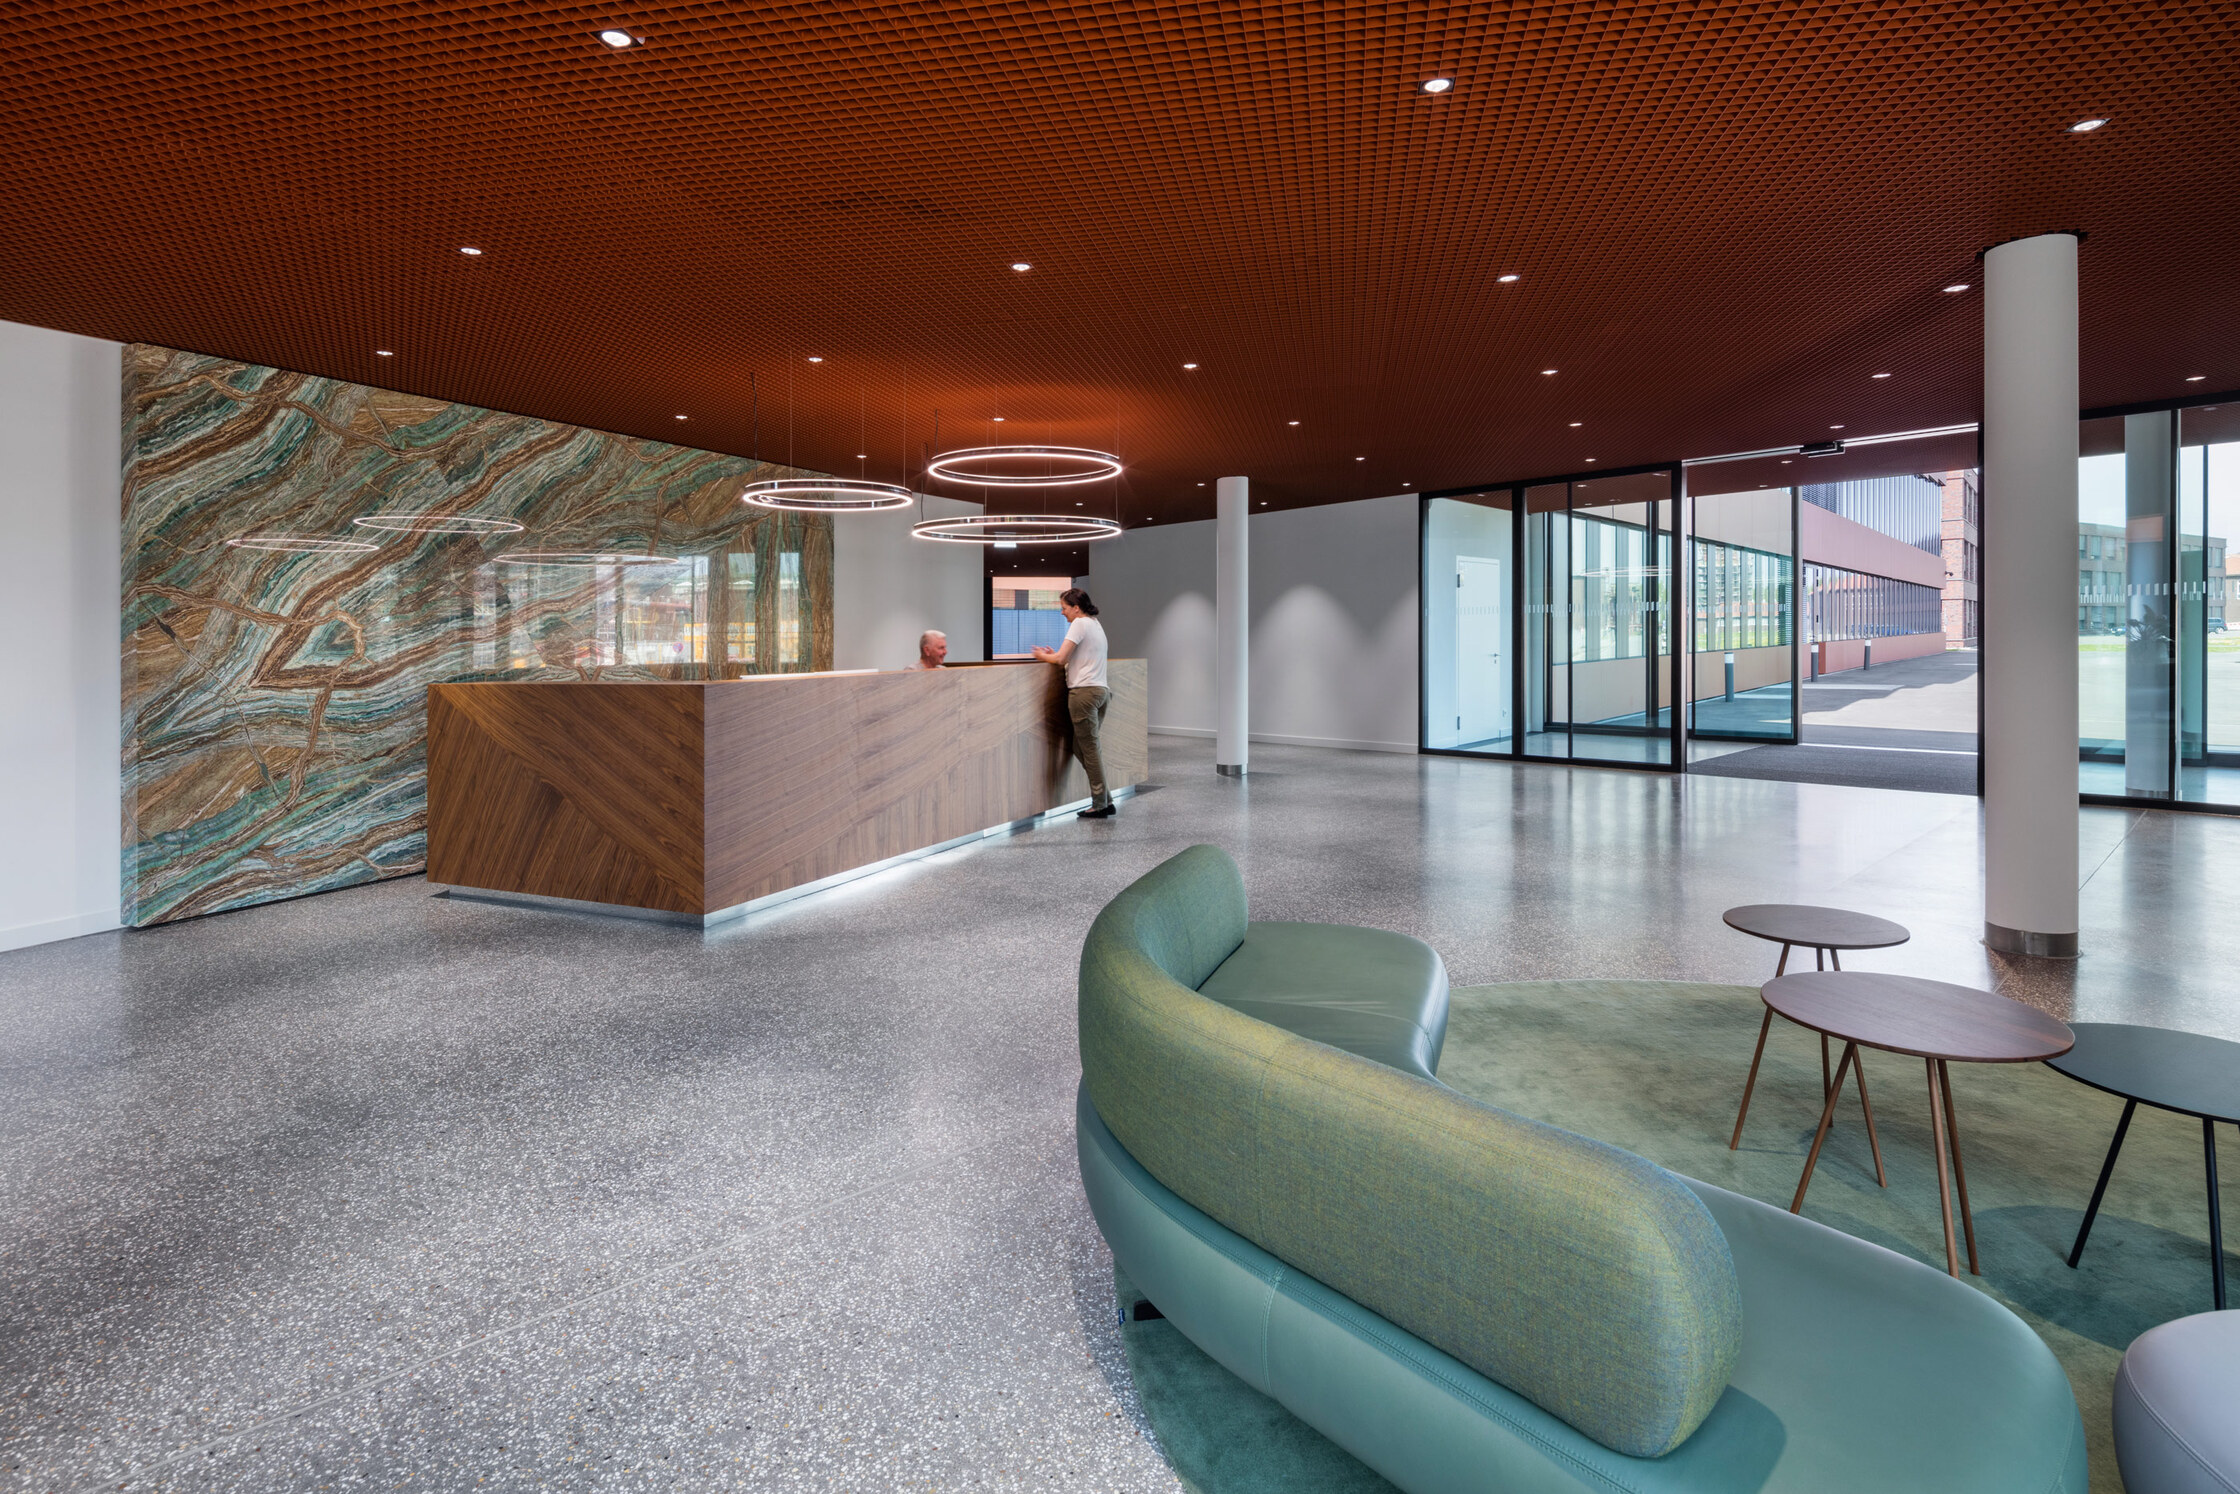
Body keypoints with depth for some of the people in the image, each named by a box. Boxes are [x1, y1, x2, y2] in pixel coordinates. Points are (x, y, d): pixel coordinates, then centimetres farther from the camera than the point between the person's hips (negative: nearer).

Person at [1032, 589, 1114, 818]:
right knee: (1081, 747, 12)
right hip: (1101, 689, 9)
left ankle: (1100, 805, 1)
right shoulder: (1096, 624, 21)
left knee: (1090, 748, -3)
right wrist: (1054, 654, 17)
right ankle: (1106, 801, 11)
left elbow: (1061, 659, -12)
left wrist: (1042, 655, 6)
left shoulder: (1080, 623, -7)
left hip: (1084, 691, -9)